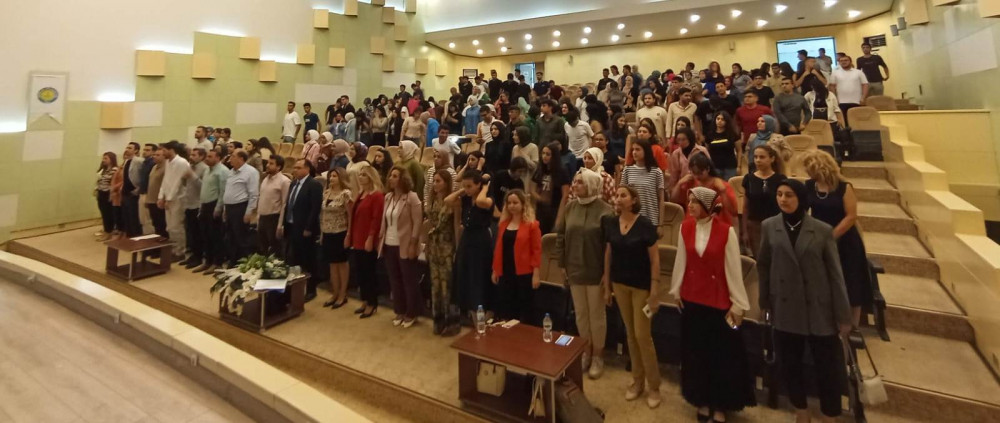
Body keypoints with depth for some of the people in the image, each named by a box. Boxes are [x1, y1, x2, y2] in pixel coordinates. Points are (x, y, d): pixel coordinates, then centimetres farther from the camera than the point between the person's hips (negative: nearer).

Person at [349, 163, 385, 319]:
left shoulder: (377, 195, -11)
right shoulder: (359, 194, 17)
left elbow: (377, 219, -18)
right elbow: (354, 217, 18)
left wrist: (370, 238, -22)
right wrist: (350, 236, 15)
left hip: (368, 241, -8)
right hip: (357, 240, 9)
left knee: (368, 272, 0)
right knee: (358, 272, 12)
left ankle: (372, 304, 13)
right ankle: (365, 301, 25)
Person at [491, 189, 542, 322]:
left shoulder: (532, 224, -6)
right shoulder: (503, 224, 10)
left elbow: (536, 250, -8)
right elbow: (498, 248, 13)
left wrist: (536, 274, -12)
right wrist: (495, 270, 11)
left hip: (524, 274, -5)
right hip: (505, 273, 5)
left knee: (524, 311, 7)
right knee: (505, 310, 12)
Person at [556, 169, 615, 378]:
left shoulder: (605, 210, -13)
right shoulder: (570, 206, 2)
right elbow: (560, 235, 6)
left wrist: (608, 272, -13)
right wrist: (562, 263, 5)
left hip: (596, 271, -4)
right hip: (574, 270, 5)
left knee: (596, 314, 10)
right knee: (581, 314, 16)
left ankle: (597, 356, 28)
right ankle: (586, 352, 34)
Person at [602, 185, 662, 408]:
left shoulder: (645, 225, -16)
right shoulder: (611, 223, -2)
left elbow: (655, 259, -13)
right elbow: (608, 255, 5)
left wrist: (654, 292, -16)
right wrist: (607, 286, 7)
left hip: (641, 285, -4)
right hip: (620, 284, 5)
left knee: (642, 334, 0)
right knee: (630, 334, 14)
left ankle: (653, 386, 19)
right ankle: (638, 381, 30)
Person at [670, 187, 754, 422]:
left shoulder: (726, 231, -15)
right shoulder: (685, 228, -4)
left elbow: (734, 268, -10)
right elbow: (681, 261, 3)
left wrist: (738, 303, -7)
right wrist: (676, 290, 8)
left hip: (719, 300, -3)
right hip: (691, 299, 3)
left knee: (723, 355, 10)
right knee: (695, 353, 15)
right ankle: (702, 401, 33)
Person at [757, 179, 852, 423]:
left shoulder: (823, 231, -7)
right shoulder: (769, 227, -3)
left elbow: (835, 274, -5)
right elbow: (763, 265, 4)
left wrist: (843, 316, -4)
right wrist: (764, 301, 7)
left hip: (820, 310, -1)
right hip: (785, 310, 2)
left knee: (828, 368, 8)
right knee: (788, 365, 13)